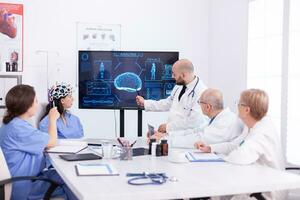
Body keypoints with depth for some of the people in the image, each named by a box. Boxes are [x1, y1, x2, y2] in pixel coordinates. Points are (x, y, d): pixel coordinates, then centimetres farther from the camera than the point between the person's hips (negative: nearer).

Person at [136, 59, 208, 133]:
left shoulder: (201, 92, -18)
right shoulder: (179, 86, 9)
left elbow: (194, 122, -21)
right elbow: (168, 103, 24)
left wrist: (168, 127, -17)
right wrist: (145, 103, 22)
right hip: (171, 132, 7)